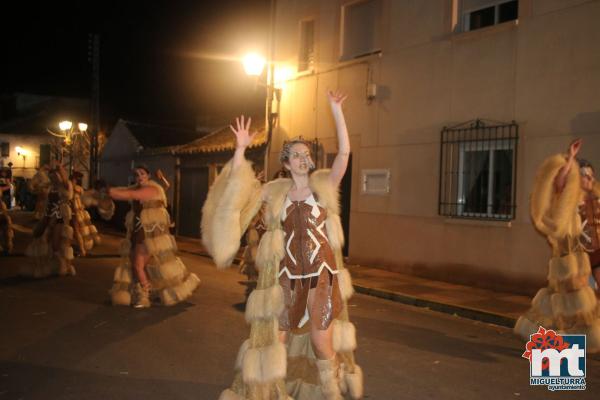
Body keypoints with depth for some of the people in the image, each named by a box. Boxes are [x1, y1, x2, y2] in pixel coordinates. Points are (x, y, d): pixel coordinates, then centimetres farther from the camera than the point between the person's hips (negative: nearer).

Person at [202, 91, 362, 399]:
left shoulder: (324, 185, 0)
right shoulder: (275, 192, 5)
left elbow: (344, 151, -11)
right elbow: (238, 193, 1)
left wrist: (336, 109, -17)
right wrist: (240, 149, -7)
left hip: (322, 274, -2)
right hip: (287, 276, 2)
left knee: (321, 342, 1)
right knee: (278, 338, 10)